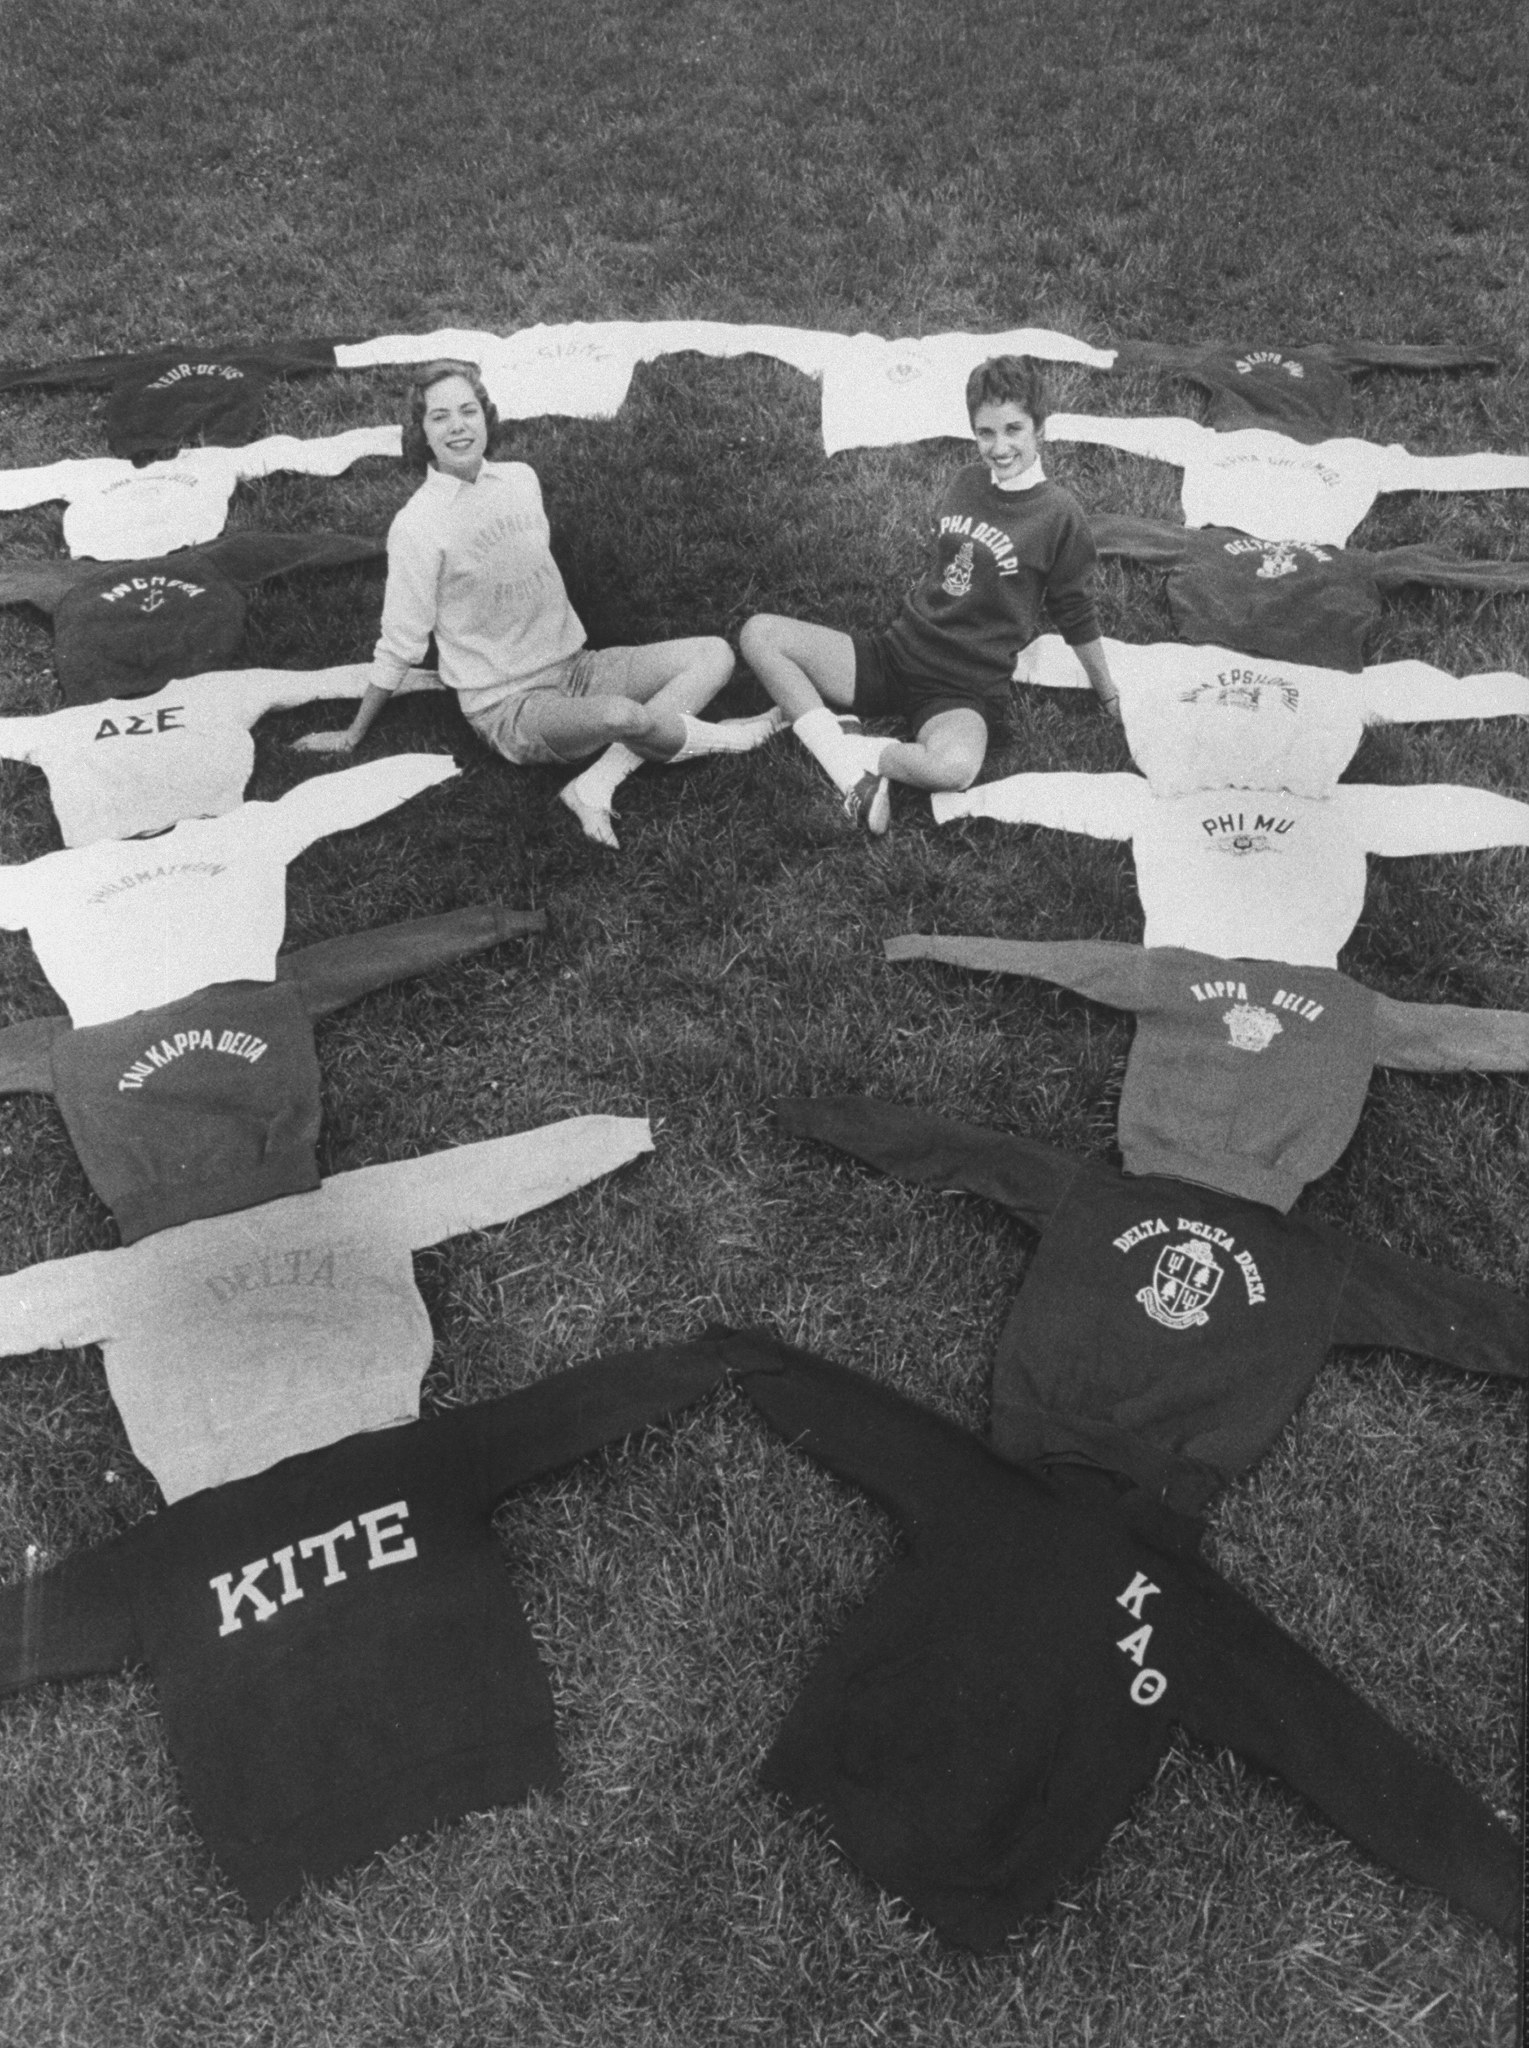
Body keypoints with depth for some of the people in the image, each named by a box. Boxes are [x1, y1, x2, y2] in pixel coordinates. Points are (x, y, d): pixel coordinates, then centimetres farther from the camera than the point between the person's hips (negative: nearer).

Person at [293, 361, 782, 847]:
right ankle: (722, 738, -1)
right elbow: (399, 644, -4)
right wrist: (352, 736, 1)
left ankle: (596, 784, -20)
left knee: (714, 654, -5)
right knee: (621, 715, -36)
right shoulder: (416, 526, -12)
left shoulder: (521, 478, 5)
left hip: (574, 665, 7)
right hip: (507, 707, -7)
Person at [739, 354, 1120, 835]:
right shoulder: (965, 482, 10)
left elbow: (1077, 618, 5)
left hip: (965, 690, -5)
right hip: (897, 651, 6)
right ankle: (850, 767, -22)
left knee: (954, 766, -43)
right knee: (759, 633, -14)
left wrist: (1109, 696, 13)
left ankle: (858, 753, -13)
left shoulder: (1059, 513, -5)